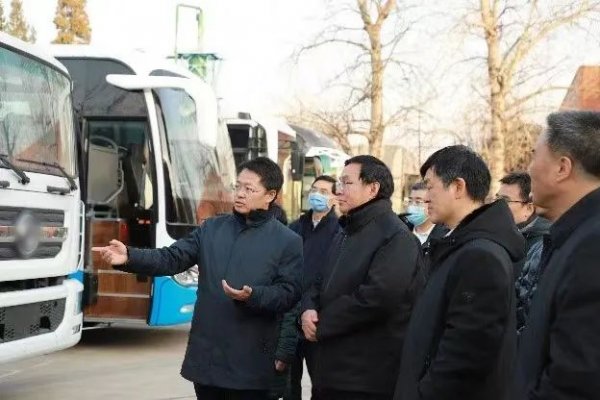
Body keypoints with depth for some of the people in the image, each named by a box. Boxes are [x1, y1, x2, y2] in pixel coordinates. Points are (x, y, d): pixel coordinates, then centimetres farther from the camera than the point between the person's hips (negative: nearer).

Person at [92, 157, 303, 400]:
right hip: (205, 356, 4)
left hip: (250, 363, -4)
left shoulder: (288, 242, -3)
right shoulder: (211, 229, 9)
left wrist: (252, 296, -26)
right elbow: (172, 258, 2)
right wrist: (130, 258, -14)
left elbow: (290, 293, -10)